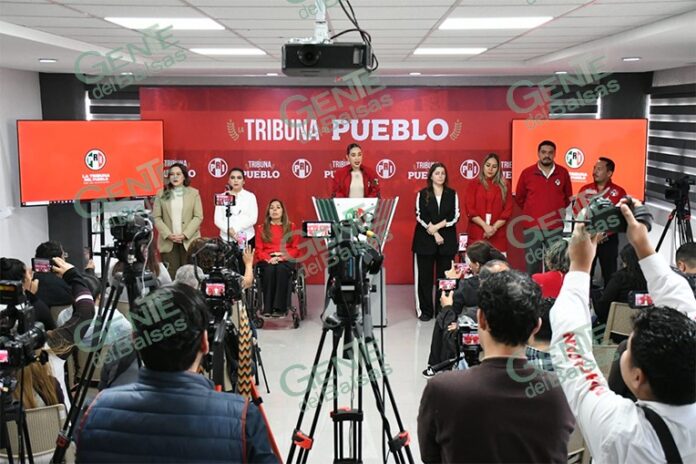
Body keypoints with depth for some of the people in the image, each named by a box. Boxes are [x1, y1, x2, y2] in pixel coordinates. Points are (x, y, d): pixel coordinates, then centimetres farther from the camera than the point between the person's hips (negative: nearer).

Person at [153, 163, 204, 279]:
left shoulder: (194, 193, 6)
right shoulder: (161, 194, 7)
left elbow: (198, 217, 0)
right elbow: (156, 217, 3)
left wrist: (185, 235, -10)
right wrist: (168, 235, -9)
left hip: (189, 241, 0)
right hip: (168, 242, 1)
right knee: (170, 276, -1)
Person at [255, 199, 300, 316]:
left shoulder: (291, 227, 16)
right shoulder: (261, 228, 18)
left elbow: (296, 249, 7)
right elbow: (258, 250, 9)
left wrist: (281, 257, -11)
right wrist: (269, 258, -12)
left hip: (286, 259, 0)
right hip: (267, 261, 1)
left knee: (281, 269, -36)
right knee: (270, 270, -35)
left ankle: (280, 308, -39)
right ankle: (267, 309, -38)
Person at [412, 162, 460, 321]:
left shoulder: (452, 194, 7)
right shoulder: (422, 194, 3)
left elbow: (455, 216, 0)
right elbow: (420, 216, -4)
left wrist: (437, 226, -12)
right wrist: (434, 234, -12)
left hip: (447, 240, 1)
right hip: (425, 240, -1)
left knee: (445, 276, 2)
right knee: (425, 276, 0)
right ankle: (425, 310, 8)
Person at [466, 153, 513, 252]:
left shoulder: (504, 187, 11)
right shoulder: (474, 185, 8)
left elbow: (508, 210, 5)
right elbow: (470, 210, -1)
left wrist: (494, 227, -9)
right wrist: (485, 226, -12)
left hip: (497, 235, 1)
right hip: (477, 234, -1)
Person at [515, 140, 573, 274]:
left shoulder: (563, 173, 3)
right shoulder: (527, 173, 0)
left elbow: (568, 197, 16)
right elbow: (519, 197, 12)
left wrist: (558, 211, 11)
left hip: (555, 227, 1)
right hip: (532, 227, -1)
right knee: (532, 264, 3)